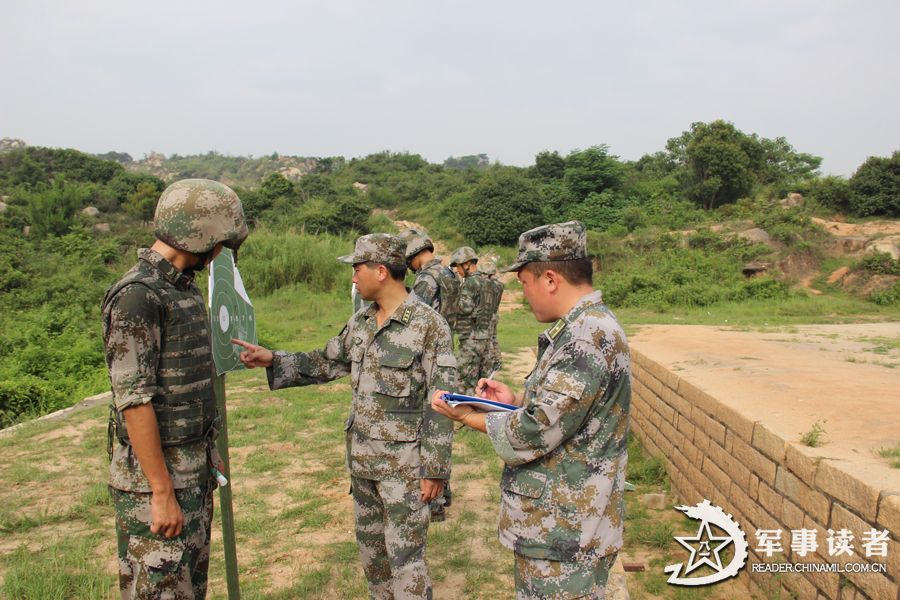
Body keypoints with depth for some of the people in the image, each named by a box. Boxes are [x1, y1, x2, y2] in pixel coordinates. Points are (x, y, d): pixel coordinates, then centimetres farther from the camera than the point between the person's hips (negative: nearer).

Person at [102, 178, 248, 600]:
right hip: (153, 477, -9)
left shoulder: (185, 288, 9)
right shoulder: (136, 296, -19)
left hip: (193, 470, 9)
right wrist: (162, 492, -20)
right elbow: (134, 400, -22)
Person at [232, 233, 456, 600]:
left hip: (404, 463, -7)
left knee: (405, 556, 2)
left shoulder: (429, 325, -17)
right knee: (370, 546, 20)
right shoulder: (361, 322, 5)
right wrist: (272, 360, 7)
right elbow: (325, 364, 17)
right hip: (362, 457, 7)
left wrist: (435, 469, -16)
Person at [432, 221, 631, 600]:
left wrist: (469, 417, -11)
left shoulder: (588, 339, -25)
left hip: (565, 533, -9)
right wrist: (517, 400, 3)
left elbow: (534, 433, -26)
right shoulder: (583, 328, 7)